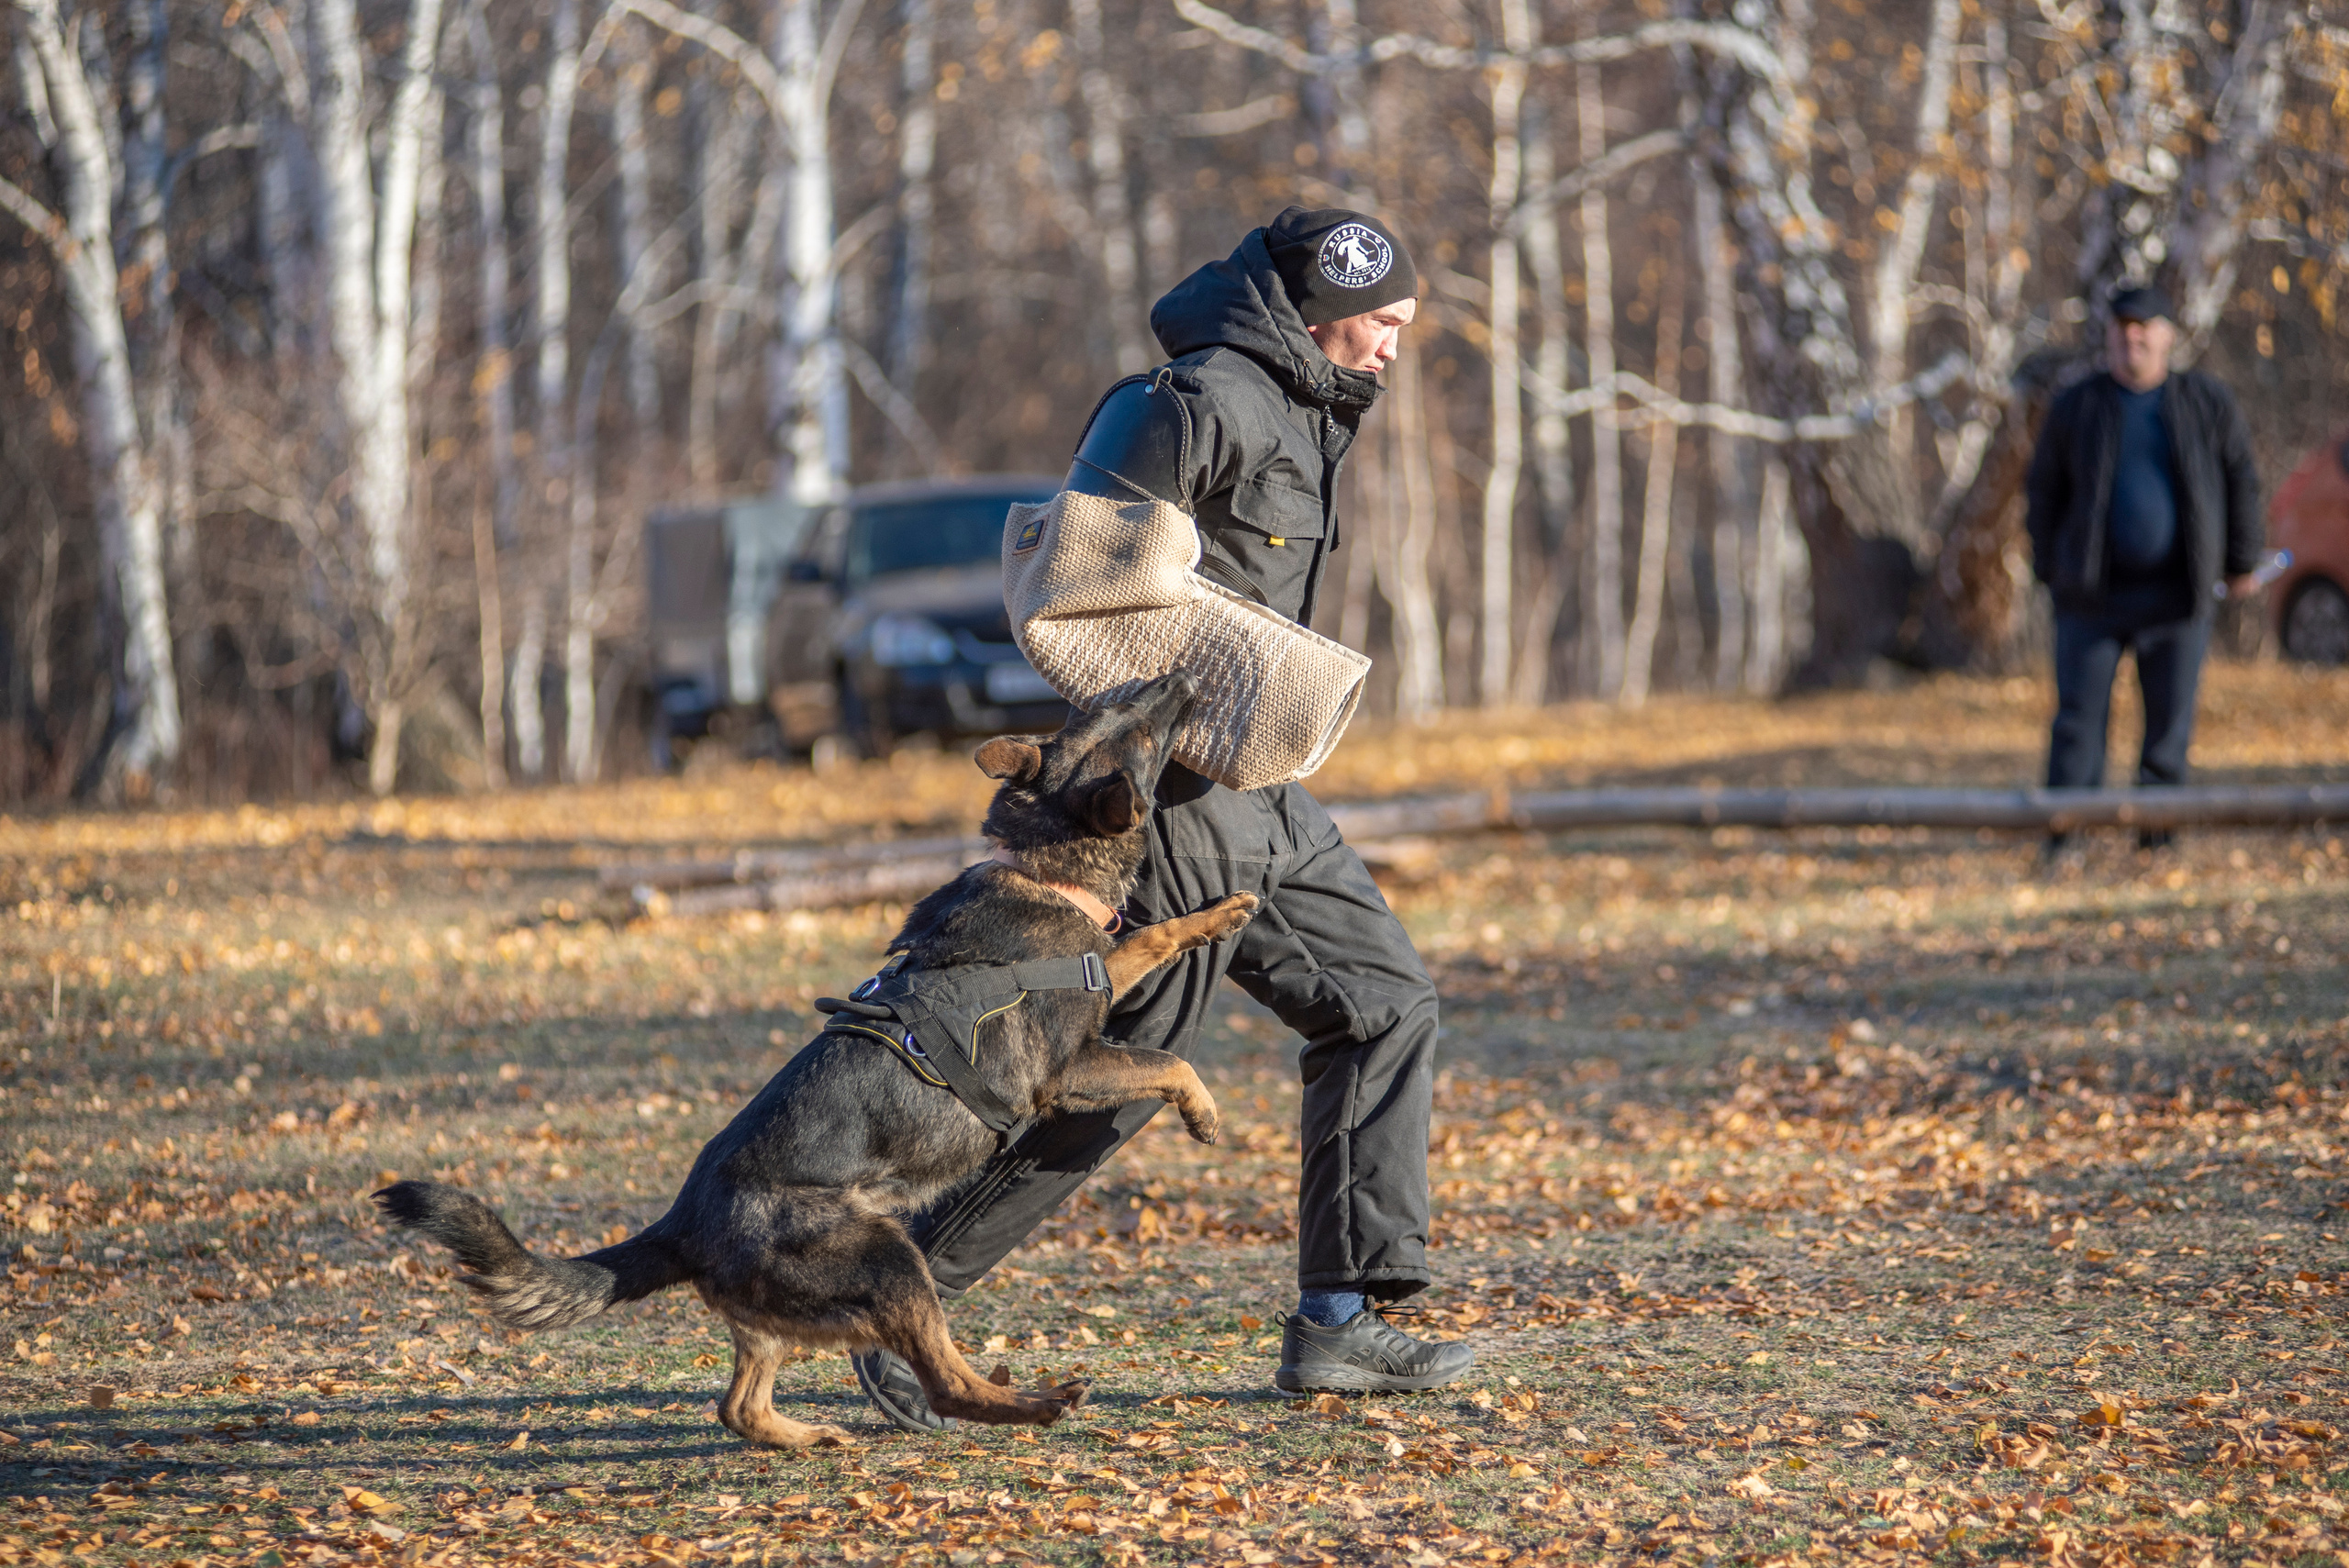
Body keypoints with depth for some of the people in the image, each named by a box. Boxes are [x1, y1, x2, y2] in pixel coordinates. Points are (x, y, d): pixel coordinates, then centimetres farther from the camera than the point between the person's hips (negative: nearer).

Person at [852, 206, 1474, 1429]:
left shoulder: (1293, 414, 18)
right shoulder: (1205, 402, -14)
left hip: (1256, 794, 10)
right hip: (1180, 790, -10)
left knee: (1385, 1005, 7)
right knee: (1122, 1066, -7)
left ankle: (1341, 1316, 7)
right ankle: (909, 1286, 2)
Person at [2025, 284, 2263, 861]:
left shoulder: (2208, 404, 3)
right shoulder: (2076, 409, 3)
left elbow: (2242, 483, 11)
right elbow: (2045, 493, 10)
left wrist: (2241, 563, 11)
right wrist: (2049, 572, 8)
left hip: (2177, 593, 1)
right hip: (2093, 592, 0)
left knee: (2171, 716, 3)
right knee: (2080, 711, -4)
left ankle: (2157, 830, 12)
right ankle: (2063, 834, -1)